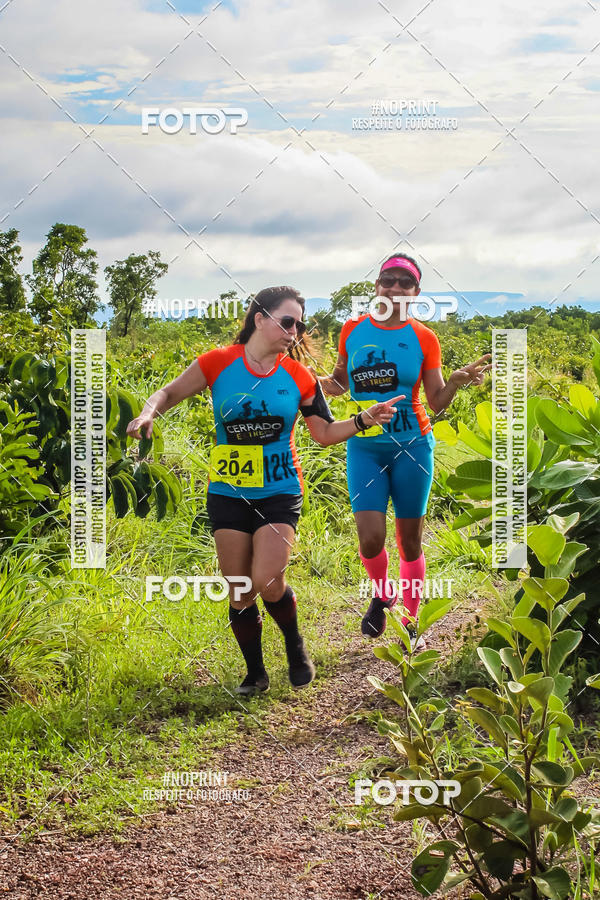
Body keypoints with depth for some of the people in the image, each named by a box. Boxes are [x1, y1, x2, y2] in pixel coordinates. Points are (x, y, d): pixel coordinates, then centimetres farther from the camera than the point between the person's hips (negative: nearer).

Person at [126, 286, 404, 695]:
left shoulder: (298, 376, 0)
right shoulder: (219, 363, -4)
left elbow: (325, 432, 6)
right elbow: (170, 393, 3)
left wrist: (365, 419, -9)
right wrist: (149, 413, -18)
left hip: (279, 492, -1)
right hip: (228, 493, 1)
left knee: (268, 581, -17)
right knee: (239, 593, 4)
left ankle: (295, 647, 12)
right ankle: (255, 672, 22)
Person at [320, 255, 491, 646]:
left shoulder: (423, 338, 0)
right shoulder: (353, 330, 4)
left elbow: (436, 402, 1)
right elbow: (341, 381, 17)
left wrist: (457, 382, -18)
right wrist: (319, 381, -4)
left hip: (412, 446, 0)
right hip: (364, 448, 1)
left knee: (410, 540, 5)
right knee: (371, 538, -11)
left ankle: (411, 623, 23)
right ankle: (382, 594, 22)